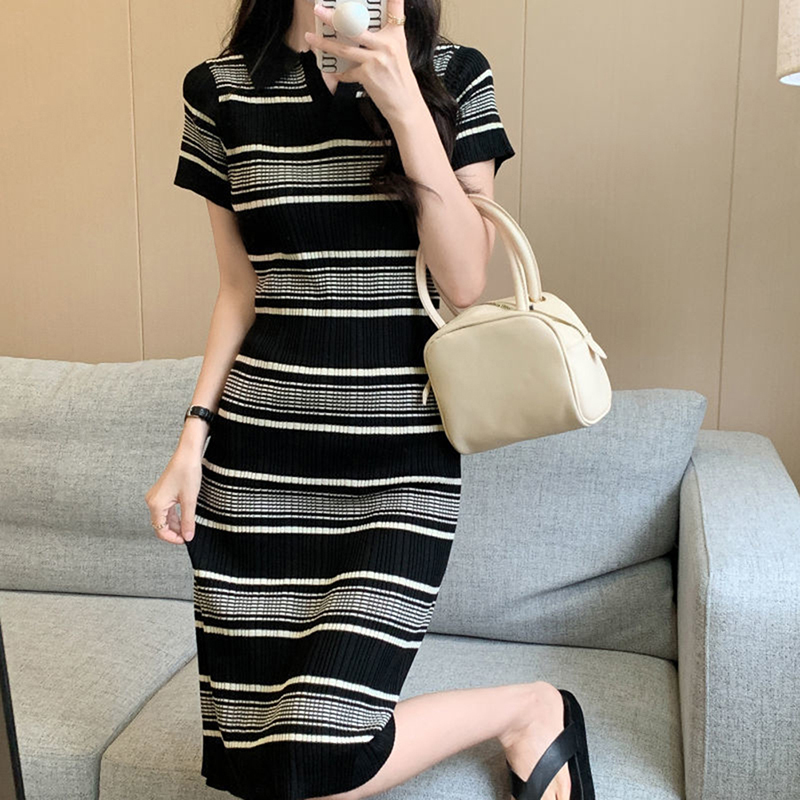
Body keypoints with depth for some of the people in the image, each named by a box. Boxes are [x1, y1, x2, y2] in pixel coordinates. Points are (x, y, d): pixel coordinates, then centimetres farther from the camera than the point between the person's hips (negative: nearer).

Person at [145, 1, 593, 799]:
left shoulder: (454, 75, 2)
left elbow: (465, 282, -7)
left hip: (402, 460, -2)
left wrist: (405, 104, -13)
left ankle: (530, 710, 14)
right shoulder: (220, 89, 6)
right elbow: (239, 290, 10)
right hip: (257, 460, 3)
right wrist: (193, 438, 4)